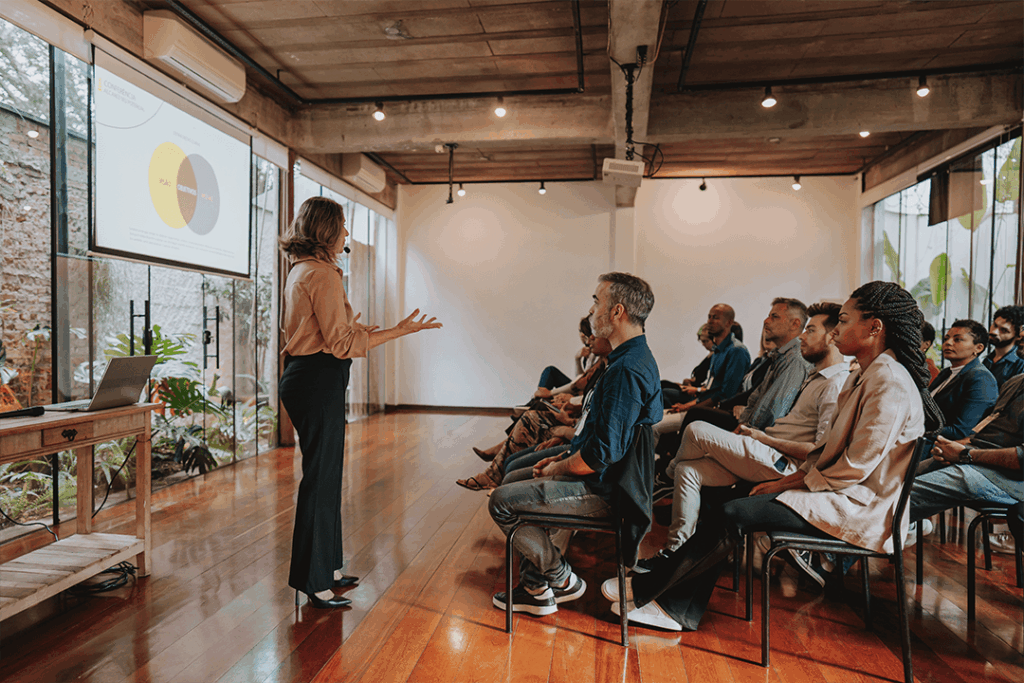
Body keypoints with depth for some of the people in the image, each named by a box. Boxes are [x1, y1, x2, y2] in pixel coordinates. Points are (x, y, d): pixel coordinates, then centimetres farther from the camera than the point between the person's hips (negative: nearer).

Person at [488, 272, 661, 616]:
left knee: (502, 501, -9)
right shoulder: (633, 358, 10)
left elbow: (603, 452, -29)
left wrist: (561, 467, -11)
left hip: (601, 488, -11)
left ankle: (561, 579, 11)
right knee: (513, 479, 18)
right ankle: (535, 587, 23)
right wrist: (563, 456, 10)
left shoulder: (627, 370, -26)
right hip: (600, 475, 11)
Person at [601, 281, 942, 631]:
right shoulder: (862, 377, 14)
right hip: (834, 489, 9)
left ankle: (645, 587, -5)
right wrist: (786, 480, 2)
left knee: (733, 514, -20)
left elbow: (855, 467, -21)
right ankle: (678, 609, -1)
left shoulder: (890, 382, -18)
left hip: (857, 507, -9)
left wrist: (791, 483, -11)